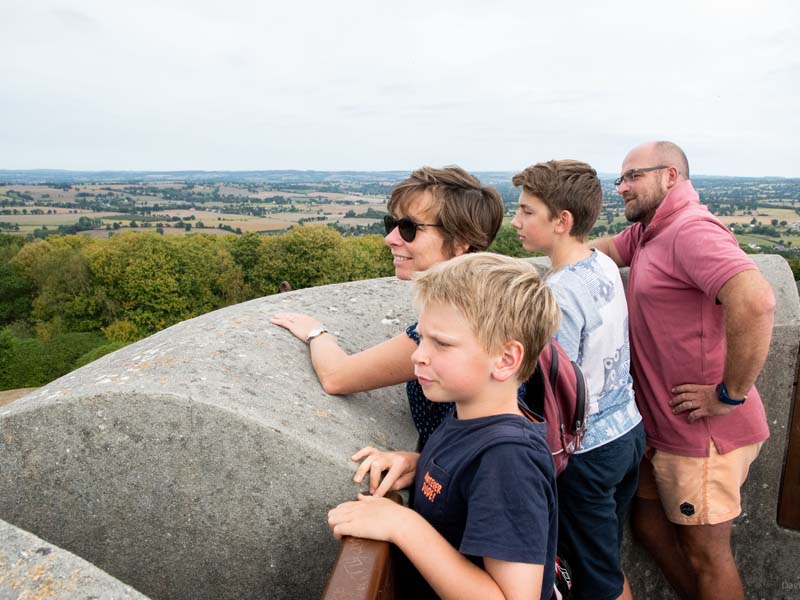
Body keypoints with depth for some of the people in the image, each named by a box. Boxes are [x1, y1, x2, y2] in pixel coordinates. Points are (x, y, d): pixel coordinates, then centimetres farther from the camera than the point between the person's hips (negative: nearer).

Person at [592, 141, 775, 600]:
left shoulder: (692, 230, -21)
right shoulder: (646, 232, 9)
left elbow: (755, 301, -35)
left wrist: (730, 394, -26)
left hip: (703, 434, -9)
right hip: (664, 426, 9)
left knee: (706, 555, 9)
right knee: (649, 523, 22)